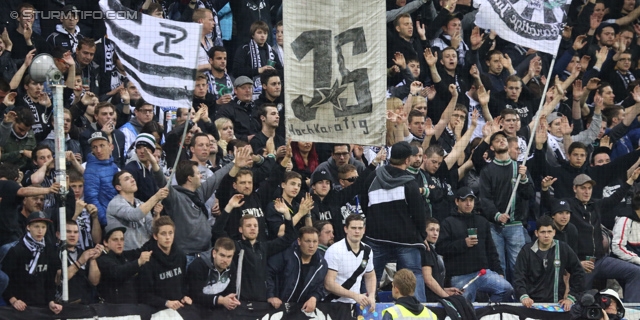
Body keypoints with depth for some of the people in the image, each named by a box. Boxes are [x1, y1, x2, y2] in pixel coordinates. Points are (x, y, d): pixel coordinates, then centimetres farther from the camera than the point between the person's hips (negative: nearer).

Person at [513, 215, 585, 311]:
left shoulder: (563, 249, 5)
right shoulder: (527, 251, 4)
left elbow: (578, 273, 11)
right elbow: (518, 277, -3)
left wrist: (571, 297, 3)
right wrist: (523, 296, -21)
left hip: (556, 303, 0)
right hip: (532, 303, 0)